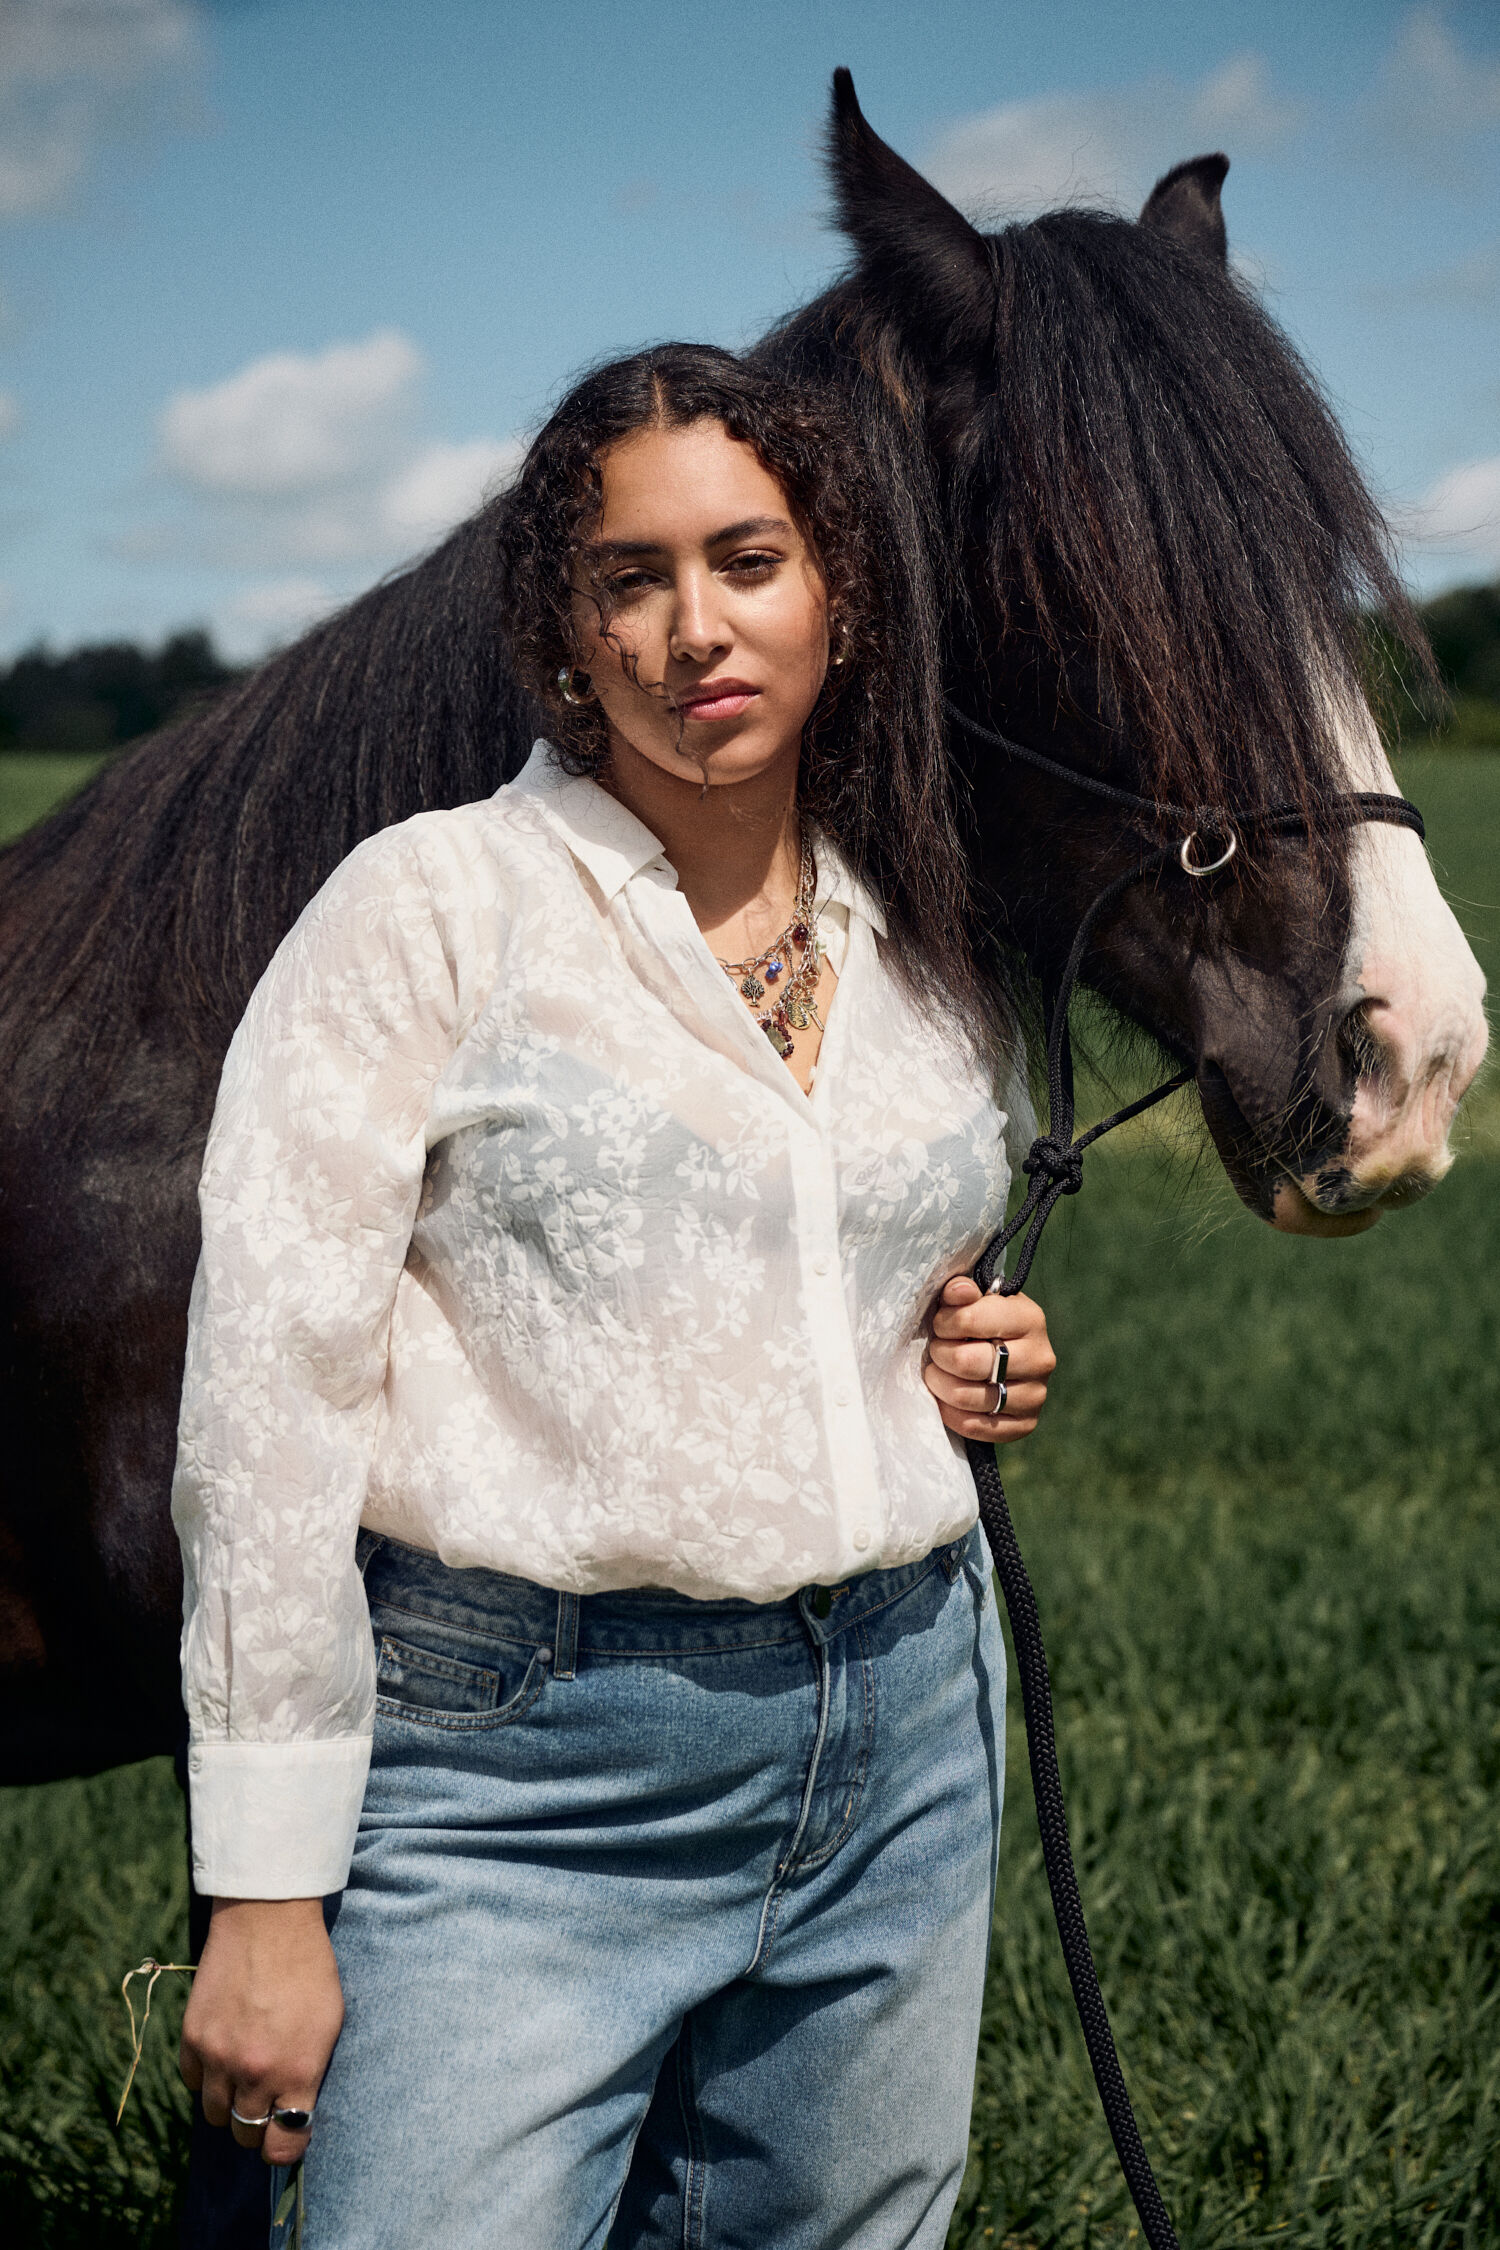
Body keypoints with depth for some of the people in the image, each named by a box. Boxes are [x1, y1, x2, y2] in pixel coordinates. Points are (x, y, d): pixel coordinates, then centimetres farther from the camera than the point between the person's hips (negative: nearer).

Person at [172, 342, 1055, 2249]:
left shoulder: (931, 959, 10)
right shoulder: (427, 911, -7)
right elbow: (268, 1409, -11)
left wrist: (984, 1366, 2)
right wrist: (268, 1896, -13)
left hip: (904, 1733, 5)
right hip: (526, 1759, -5)